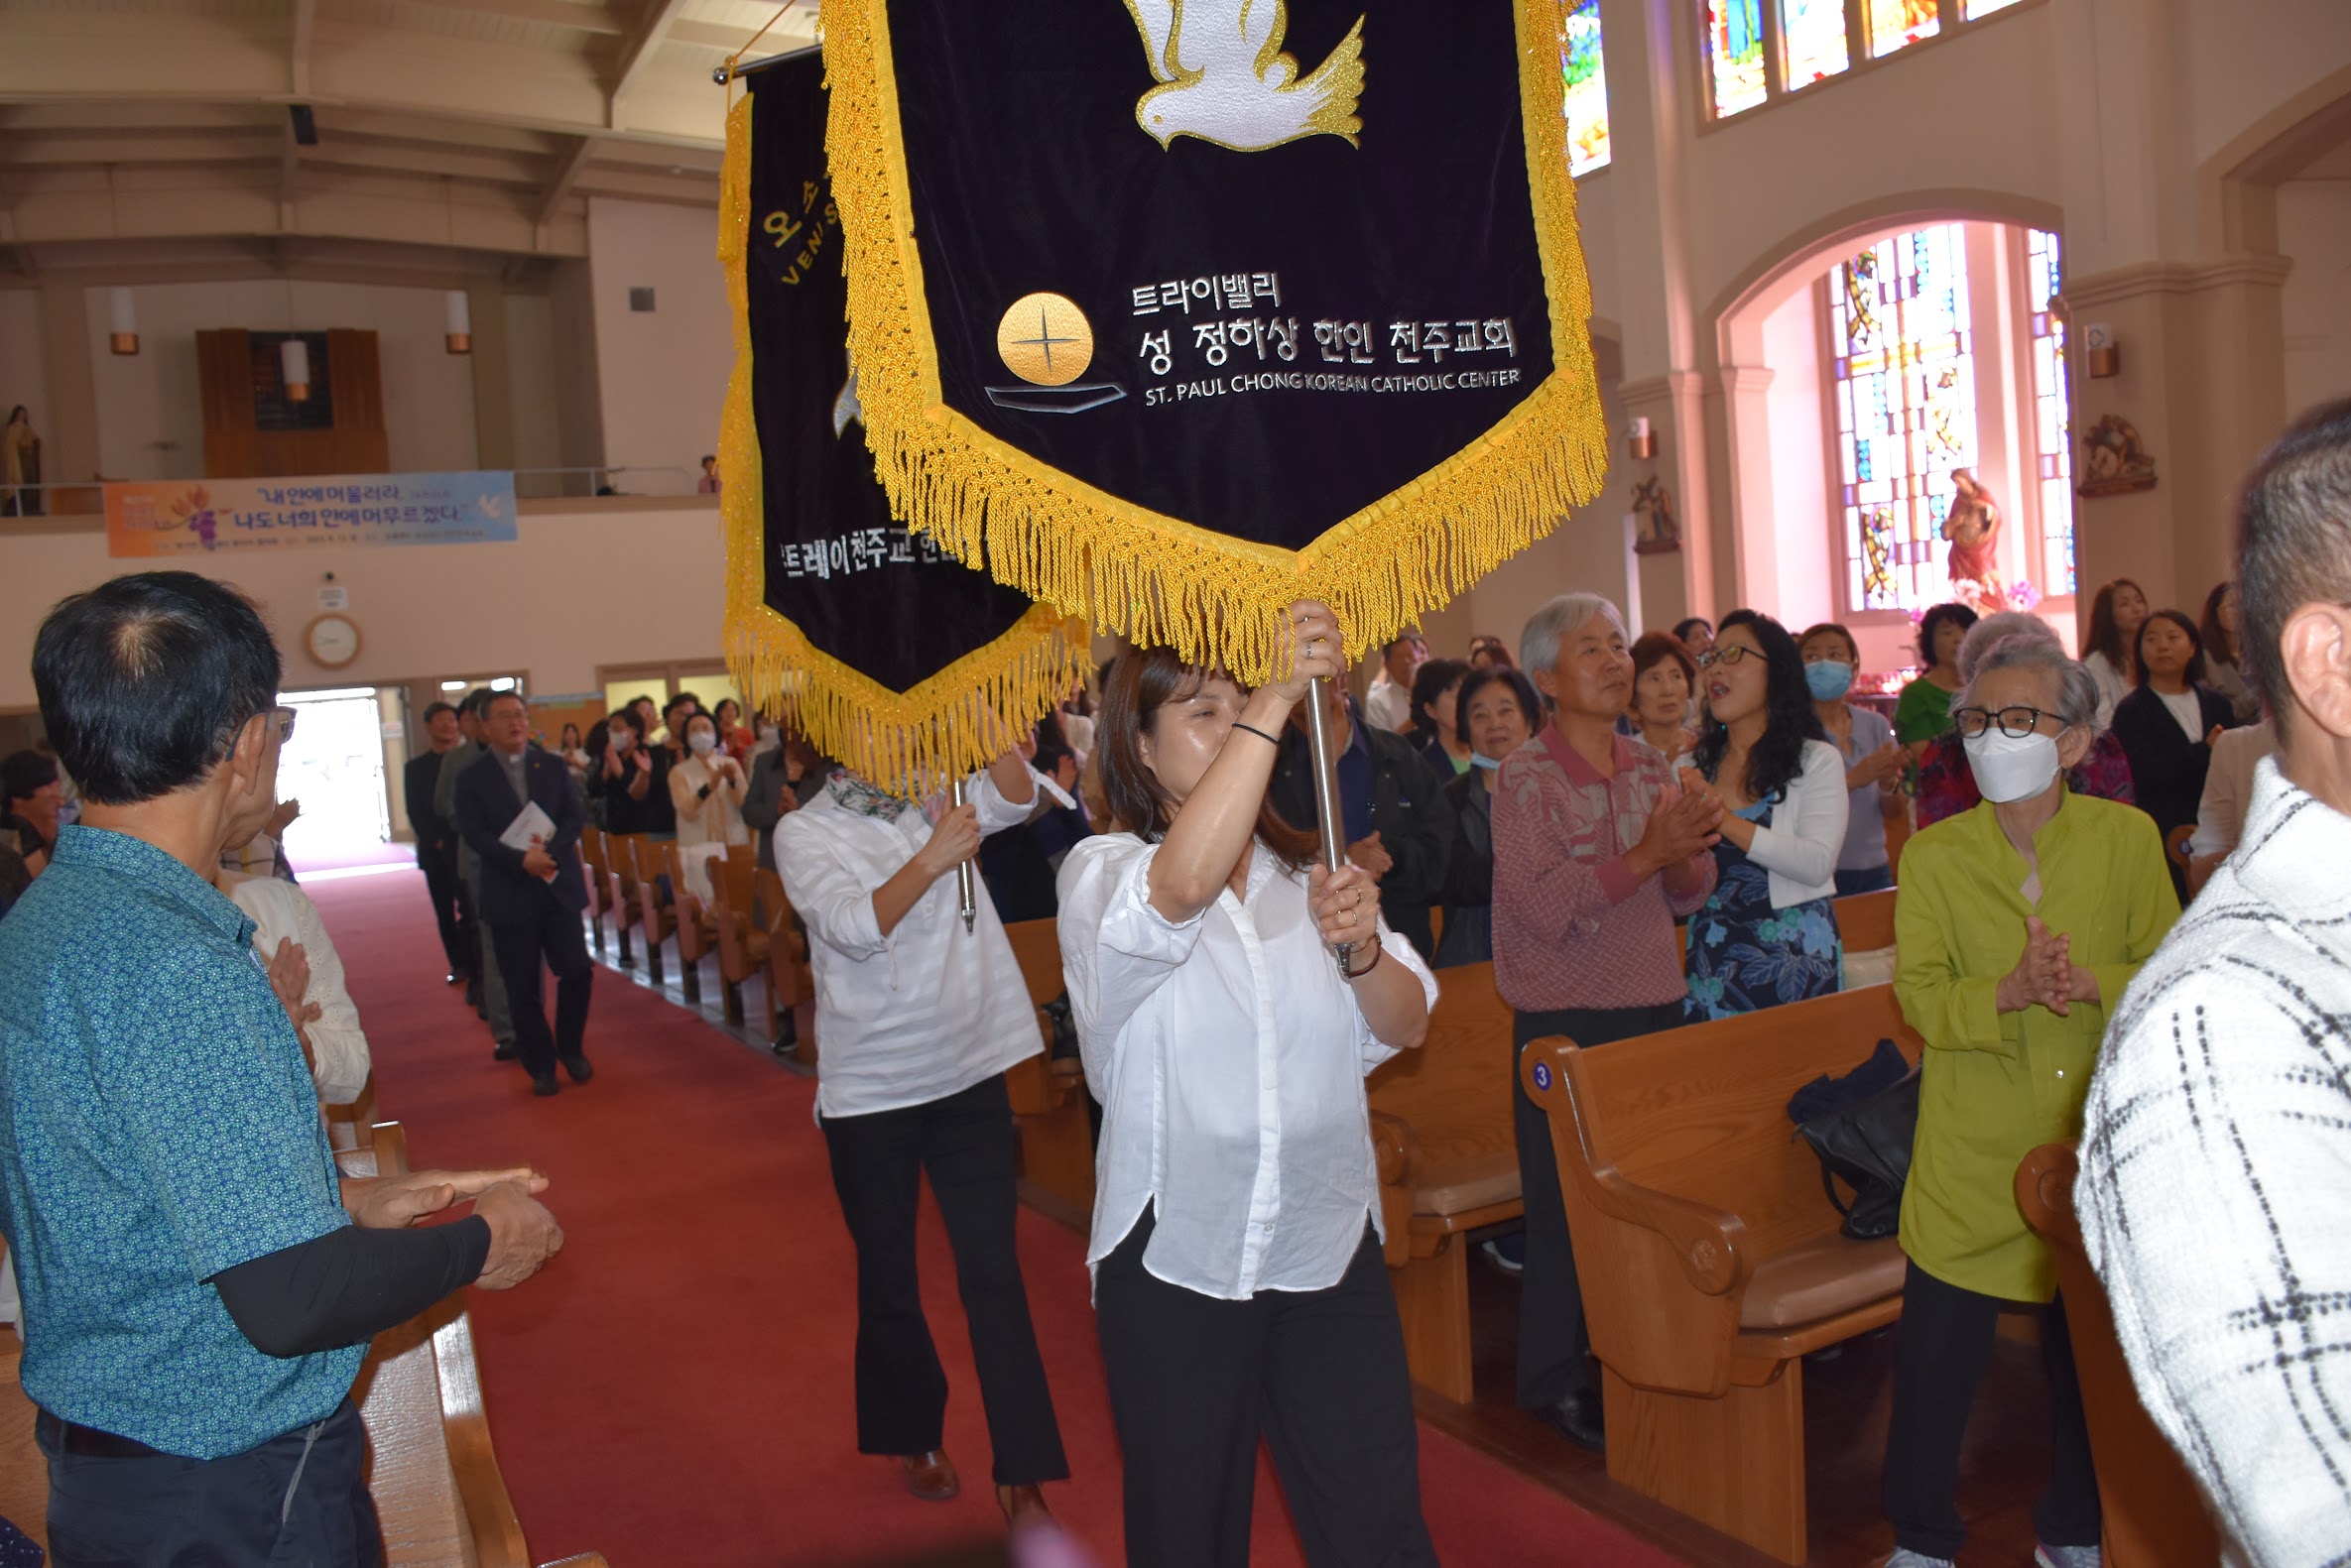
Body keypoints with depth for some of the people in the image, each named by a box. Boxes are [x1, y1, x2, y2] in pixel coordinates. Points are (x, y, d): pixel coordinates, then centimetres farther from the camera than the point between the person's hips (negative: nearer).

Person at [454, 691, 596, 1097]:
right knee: (522, 988, 3)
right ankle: (541, 1066, 17)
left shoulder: (552, 766, 9)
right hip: (509, 894, -2)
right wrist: (522, 861, -22)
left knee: (577, 970, -2)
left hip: (559, 884, 2)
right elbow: (475, 835, -9)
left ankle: (571, 1049, 20)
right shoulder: (473, 778, 1)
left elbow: (575, 816, 1)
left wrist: (550, 849, -17)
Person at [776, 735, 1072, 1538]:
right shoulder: (803, 832, -7)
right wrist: (931, 860, -36)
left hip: (969, 1072, 2)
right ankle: (915, 1434, 36)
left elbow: (1019, 797, -13)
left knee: (994, 1273, 0)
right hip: (869, 1089, -2)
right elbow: (854, 927, -22)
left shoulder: (940, 798, 4)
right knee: (888, 1279, 13)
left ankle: (1020, 1474, 8)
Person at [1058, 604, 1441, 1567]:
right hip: (1175, 1260, -3)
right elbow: (1185, 884, -31)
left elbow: (1405, 1028, 3)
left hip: (1331, 1244, 3)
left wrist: (1361, 947, -18)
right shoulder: (1102, 873, -7)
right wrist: (1276, 699, -32)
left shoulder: (1306, 873, 7)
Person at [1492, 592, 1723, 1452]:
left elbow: (1687, 895, 10)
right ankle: (1554, 1380, 18)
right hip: (1565, 1019, -6)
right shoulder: (1525, 777, -10)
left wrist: (1691, 850, -12)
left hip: (1657, 1005, 6)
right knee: (1565, 1203, 2)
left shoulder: (1651, 766, 8)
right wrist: (1647, 854, -25)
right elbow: (1545, 908, -20)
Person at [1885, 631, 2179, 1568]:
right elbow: (1919, 998, -8)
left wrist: (2090, 983, -21)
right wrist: (2008, 992, -26)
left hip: (2096, 1140, 1)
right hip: (1972, 1152, -1)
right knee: (1937, 1350, 4)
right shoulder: (1933, 855, -5)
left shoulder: (2128, 838, -2)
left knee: (2090, 1350, 16)